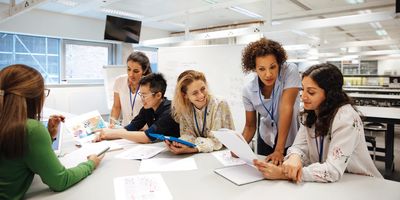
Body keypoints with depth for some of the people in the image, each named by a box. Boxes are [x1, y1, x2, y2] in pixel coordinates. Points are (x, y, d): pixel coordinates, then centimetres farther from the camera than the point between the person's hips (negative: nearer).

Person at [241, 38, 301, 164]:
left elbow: (286, 108, -29)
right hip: (266, 140, 3)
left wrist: (279, 150, -32)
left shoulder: (290, 72, -23)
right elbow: (250, 126, -6)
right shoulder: (248, 90, -15)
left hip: (291, 139, -2)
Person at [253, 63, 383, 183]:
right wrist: (294, 158, -27)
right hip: (326, 183, 5)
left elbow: (333, 171, -27)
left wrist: (283, 174, -32)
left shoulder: (346, 118, -21)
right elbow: (300, 147, -5)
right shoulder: (309, 113, -2)